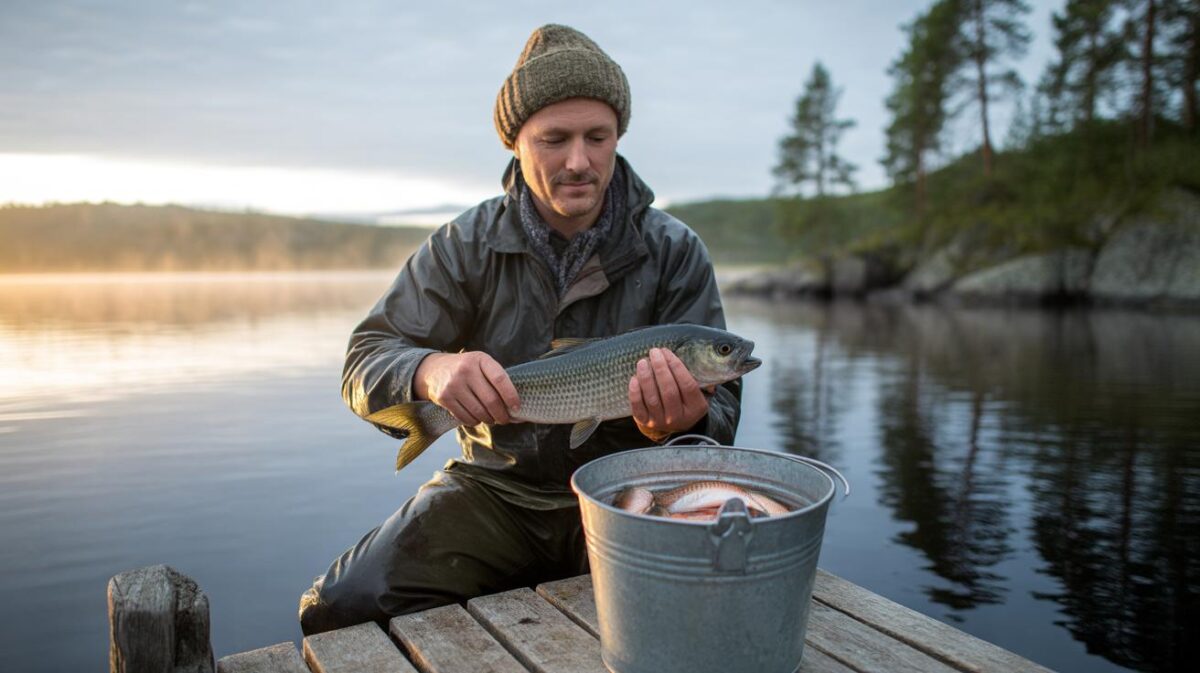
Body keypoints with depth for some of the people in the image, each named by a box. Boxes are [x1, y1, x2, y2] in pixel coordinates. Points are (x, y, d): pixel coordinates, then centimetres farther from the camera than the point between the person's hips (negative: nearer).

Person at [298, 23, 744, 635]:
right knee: (338, 609, -18)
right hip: (495, 488, 1)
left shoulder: (675, 252, -5)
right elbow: (366, 360, -6)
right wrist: (430, 370, -31)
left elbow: (721, 414, -5)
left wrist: (685, 420, -32)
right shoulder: (465, 246, -2)